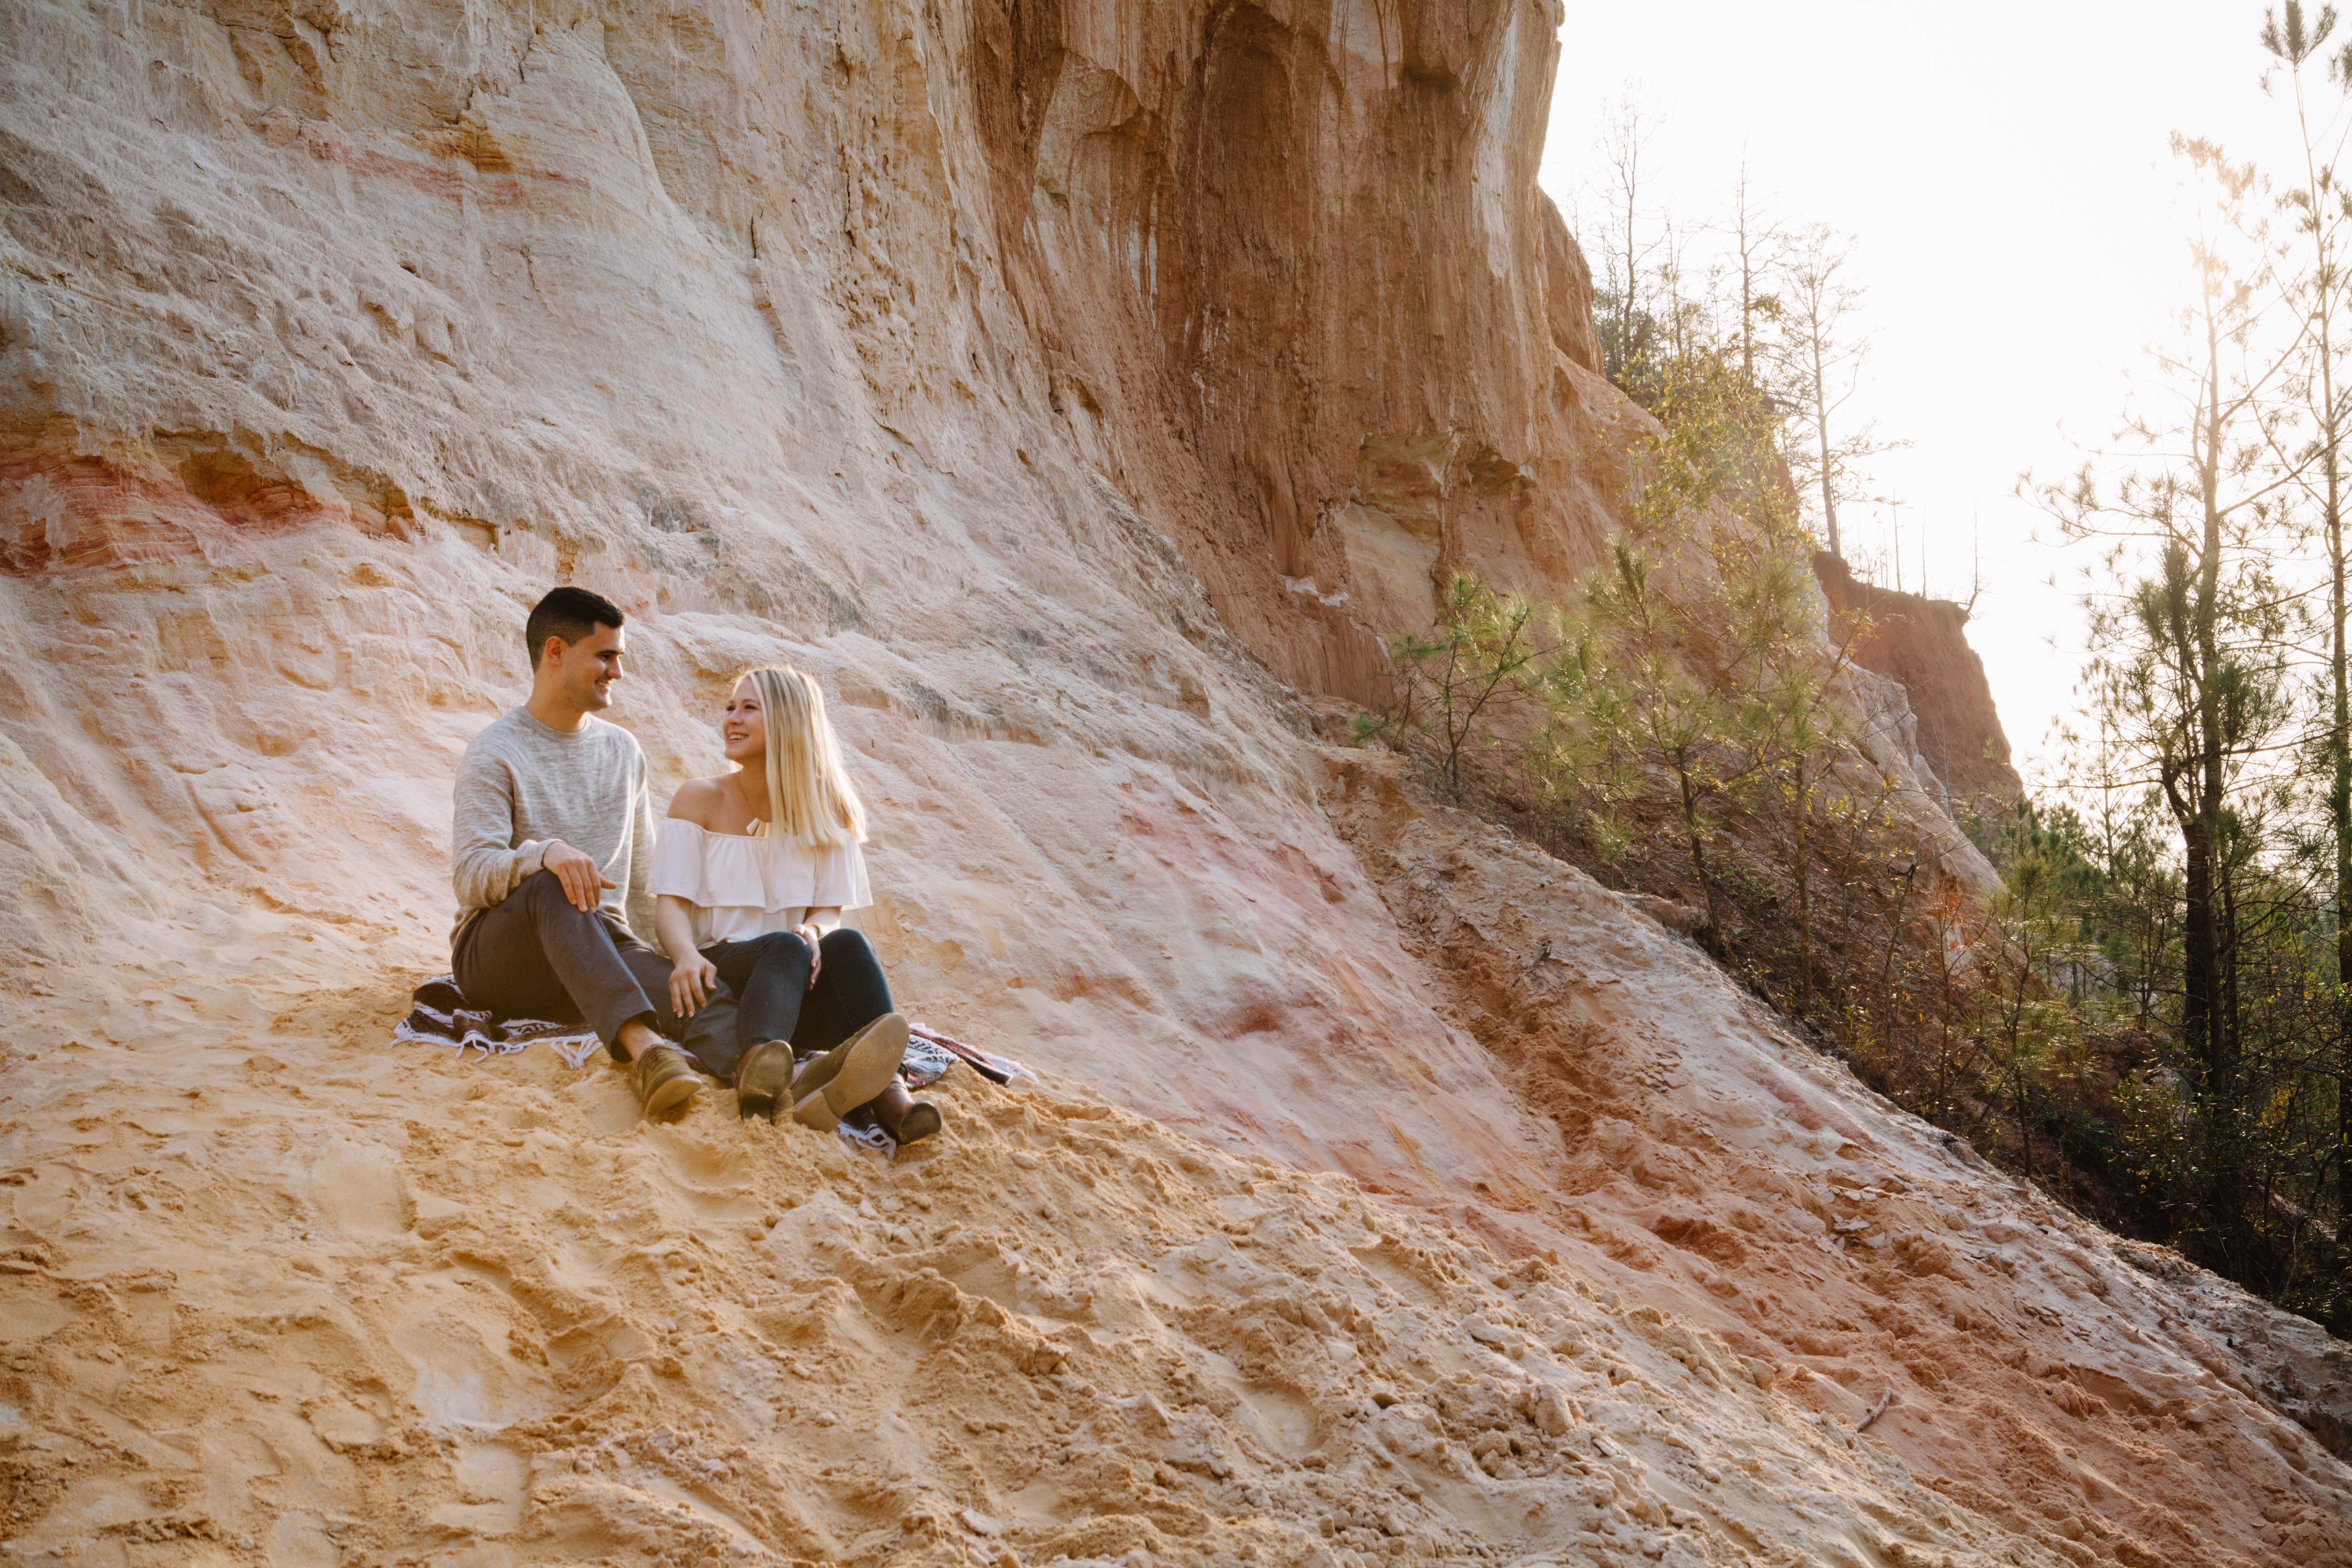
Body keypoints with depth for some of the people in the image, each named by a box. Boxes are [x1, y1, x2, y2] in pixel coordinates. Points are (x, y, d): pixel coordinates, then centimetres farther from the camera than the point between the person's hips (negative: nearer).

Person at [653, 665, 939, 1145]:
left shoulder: (826, 811, 12)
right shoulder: (700, 800, 8)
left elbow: (830, 911, 4)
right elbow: (670, 905, -3)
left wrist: (813, 931, -23)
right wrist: (688, 956, -27)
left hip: (801, 984, 2)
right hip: (722, 972, -2)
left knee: (847, 943, -31)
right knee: (784, 946, -36)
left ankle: (888, 1091, -55)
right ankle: (763, 1067, -70)